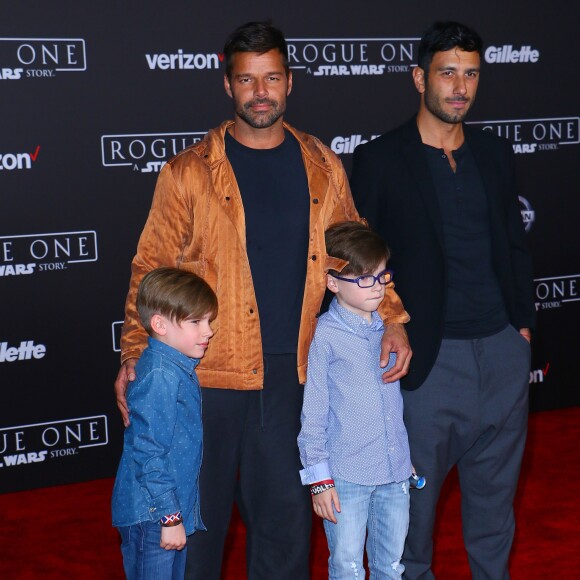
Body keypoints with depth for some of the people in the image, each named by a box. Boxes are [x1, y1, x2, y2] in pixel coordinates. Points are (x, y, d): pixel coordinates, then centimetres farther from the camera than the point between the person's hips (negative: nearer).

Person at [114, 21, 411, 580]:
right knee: (198, 513, 8)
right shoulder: (188, 172, -3)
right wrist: (134, 354, -11)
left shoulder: (322, 167, 6)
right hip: (207, 374, -2)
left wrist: (390, 318, 1)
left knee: (285, 514, 11)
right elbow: (151, 269, -2)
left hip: (291, 373, 3)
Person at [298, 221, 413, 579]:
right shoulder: (326, 335, -10)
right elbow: (313, 412, -7)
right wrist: (318, 478, -7)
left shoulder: (389, 327, 6)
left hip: (395, 470, 5)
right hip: (346, 475, -5)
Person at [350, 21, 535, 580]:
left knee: (496, 486, 16)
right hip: (431, 355, -4)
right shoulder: (378, 160, -6)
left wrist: (524, 319, 9)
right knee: (416, 491, 7)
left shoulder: (496, 153, 9)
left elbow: (515, 243, 16)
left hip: (503, 348, 5)